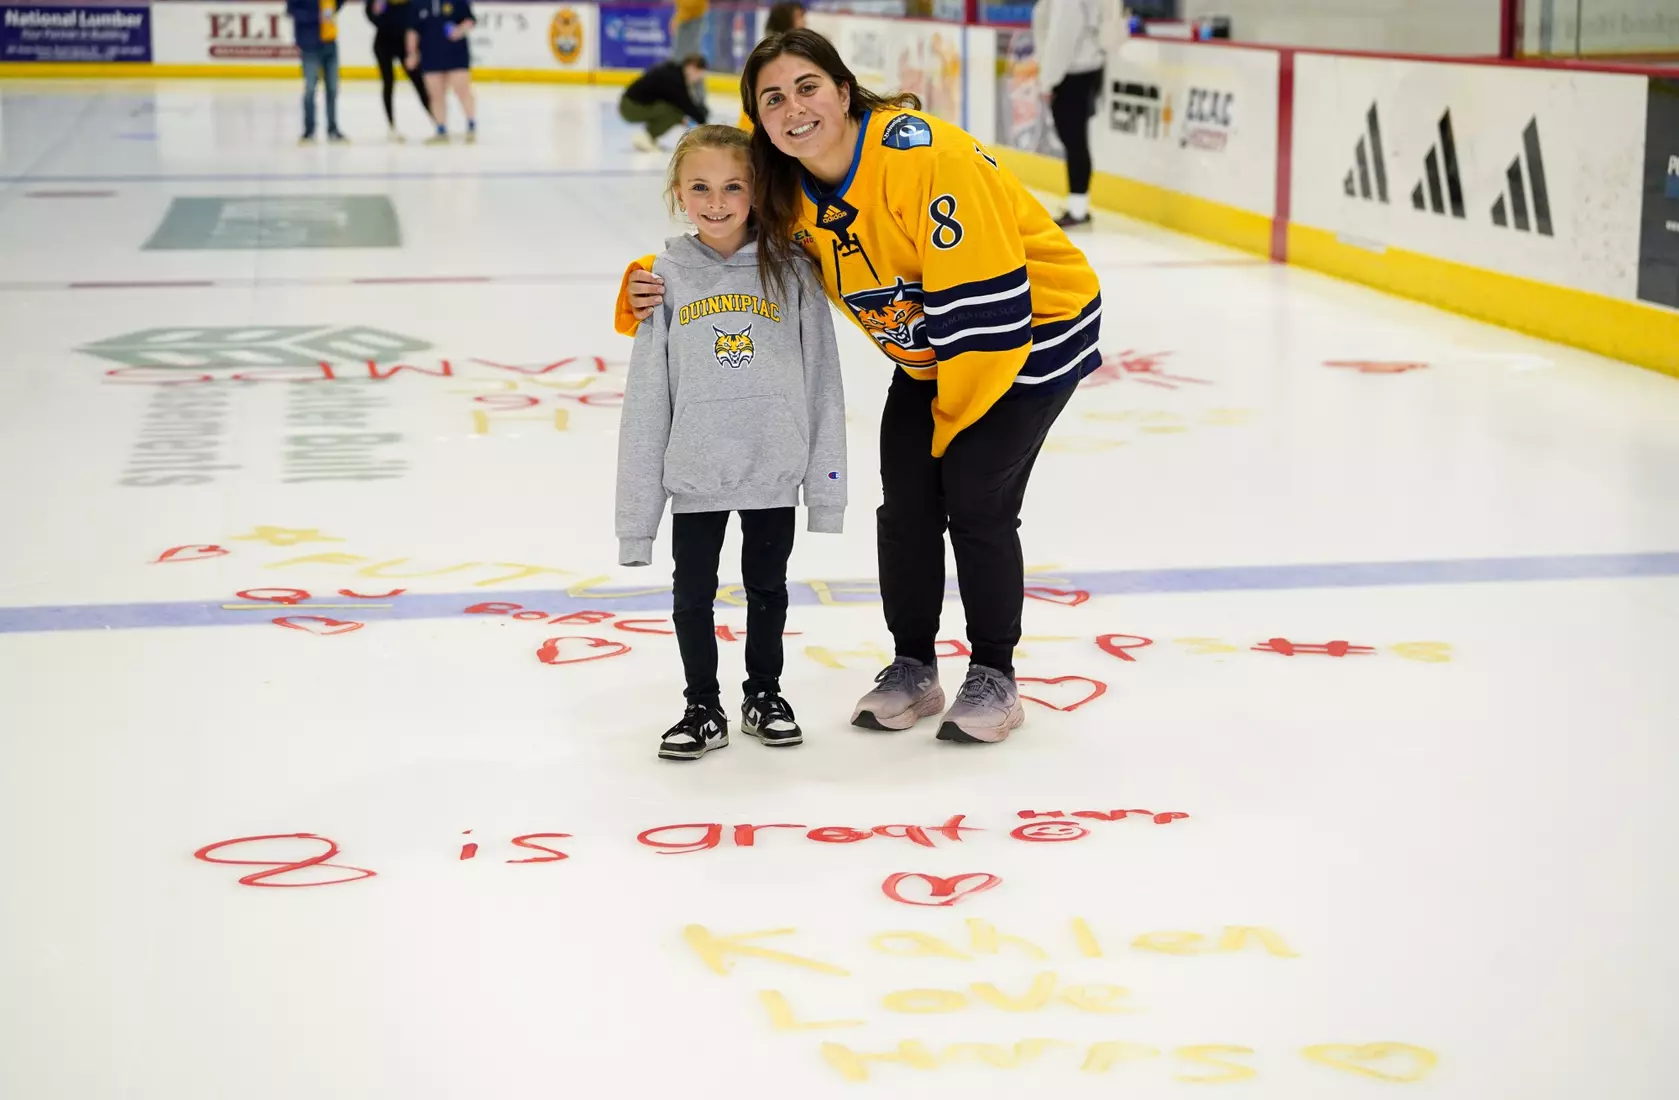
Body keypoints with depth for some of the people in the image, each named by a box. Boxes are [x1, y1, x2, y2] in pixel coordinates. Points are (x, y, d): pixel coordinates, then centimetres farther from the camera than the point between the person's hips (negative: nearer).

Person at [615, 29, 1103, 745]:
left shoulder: (924, 156, -33)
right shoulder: (788, 193, -10)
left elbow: (988, 306, -31)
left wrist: (953, 417, -19)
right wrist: (649, 291, -17)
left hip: (1033, 327, -7)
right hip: (930, 355, 7)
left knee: (975, 494, -10)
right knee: (907, 499, 2)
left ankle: (994, 679, 8)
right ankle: (913, 669, 20)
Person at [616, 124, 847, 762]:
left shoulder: (789, 271, -3)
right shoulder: (667, 278, -2)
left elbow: (822, 378, -1)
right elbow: (646, 396, -1)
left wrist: (826, 480, -3)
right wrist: (636, 511, -2)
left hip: (774, 471, 0)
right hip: (694, 474, 0)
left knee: (767, 588, 16)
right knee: (694, 595, 10)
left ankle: (764, 696, 35)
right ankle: (703, 709, 26)